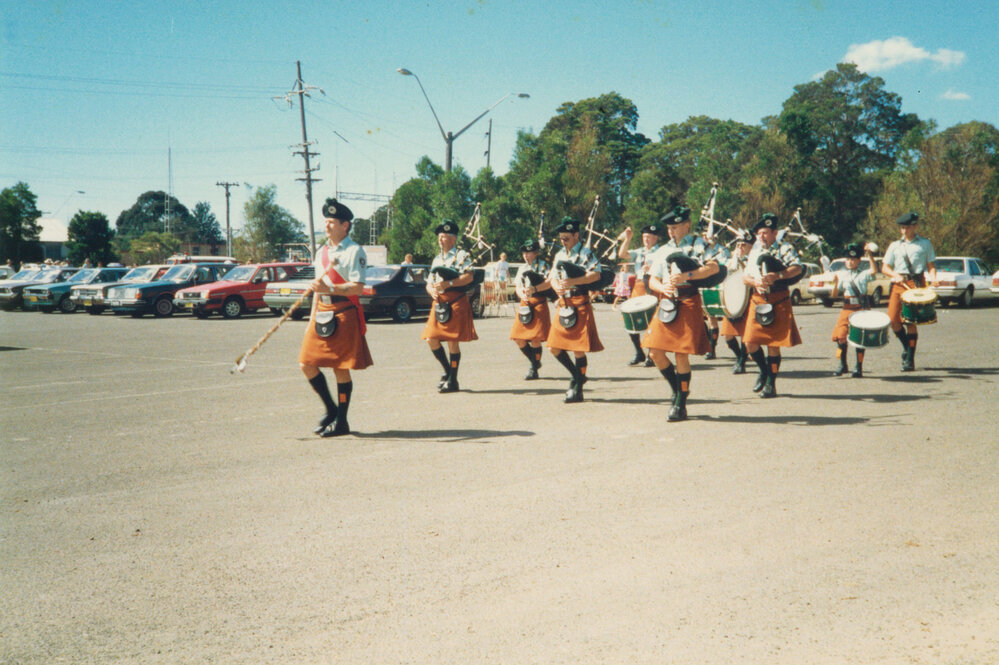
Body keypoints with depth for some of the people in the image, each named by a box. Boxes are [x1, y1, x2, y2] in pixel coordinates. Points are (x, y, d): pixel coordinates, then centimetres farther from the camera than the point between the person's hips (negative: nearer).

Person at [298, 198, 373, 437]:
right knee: (307, 364, 3)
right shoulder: (322, 252, 16)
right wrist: (312, 318, 18)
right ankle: (331, 410, 18)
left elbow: (358, 287, -15)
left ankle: (341, 421, 8)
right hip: (322, 313, 8)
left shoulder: (354, 251, -7)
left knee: (341, 369, -3)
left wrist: (330, 289, -27)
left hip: (344, 314, -7)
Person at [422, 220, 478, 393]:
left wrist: (448, 284, -24)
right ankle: (447, 371, 20)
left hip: (455, 303, -7)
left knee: (452, 341, -4)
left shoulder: (461, 255, -2)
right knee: (432, 339, 2)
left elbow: (469, 277, -16)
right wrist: (432, 290, -4)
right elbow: (429, 283, 20)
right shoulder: (437, 259, 20)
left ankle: (452, 380, 4)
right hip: (439, 304, 7)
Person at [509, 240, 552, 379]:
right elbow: (517, 286, 11)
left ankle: (534, 369, 3)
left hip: (539, 304, -6)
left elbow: (549, 283, -13)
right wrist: (522, 294, -12)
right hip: (524, 305, 6)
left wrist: (534, 289, -27)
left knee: (535, 338, -10)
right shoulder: (522, 268, 18)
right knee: (518, 338, 3)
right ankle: (535, 362, 23)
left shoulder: (543, 266, 0)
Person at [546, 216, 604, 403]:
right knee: (554, 347, 6)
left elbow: (596, 275, -19)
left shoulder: (586, 253, -5)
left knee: (578, 349, -6)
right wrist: (556, 286, -8)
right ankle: (578, 376, 26)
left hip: (580, 304, -7)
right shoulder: (560, 255, 16)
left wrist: (573, 282, -27)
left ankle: (577, 389, 4)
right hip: (563, 304, 7)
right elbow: (552, 277, 16)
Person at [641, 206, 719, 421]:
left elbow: (714, 267, -14)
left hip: (688, 304, -6)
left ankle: (680, 405, 5)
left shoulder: (698, 244, 2)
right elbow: (652, 281, 15)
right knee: (655, 351, -1)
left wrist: (687, 276, -24)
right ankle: (677, 390, 21)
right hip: (666, 304, 6)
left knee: (681, 355, -5)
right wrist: (663, 287, -8)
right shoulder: (664, 251, 18)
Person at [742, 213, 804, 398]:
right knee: (750, 342, 0)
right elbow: (745, 276, 10)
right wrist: (756, 282, -12)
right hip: (757, 301, 5)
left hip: (778, 303, -4)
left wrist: (777, 275, -29)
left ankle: (771, 383, 8)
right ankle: (764, 370, 26)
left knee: (773, 344, -2)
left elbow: (798, 268, -16)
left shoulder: (785, 249, -1)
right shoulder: (755, 251, 14)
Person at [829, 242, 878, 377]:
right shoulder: (841, 275, 8)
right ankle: (842, 365, 9)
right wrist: (835, 283, -10)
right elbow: (834, 296, 7)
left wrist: (869, 254, -25)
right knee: (840, 336, -6)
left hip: (861, 310, -2)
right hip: (846, 310, 2)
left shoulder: (863, 275, 2)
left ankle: (859, 368, 8)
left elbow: (874, 270, -20)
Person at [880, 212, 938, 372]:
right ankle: (906, 346, 18)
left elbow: (931, 265, 9)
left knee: (910, 321, -7)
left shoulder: (925, 243, 11)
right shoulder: (894, 246, 15)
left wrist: (933, 278, -10)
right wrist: (896, 275, -8)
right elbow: (885, 267, 12)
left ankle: (910, 360, -1)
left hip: (917, 283, -3)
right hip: (898, 284, 3)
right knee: (893, 319, -8)